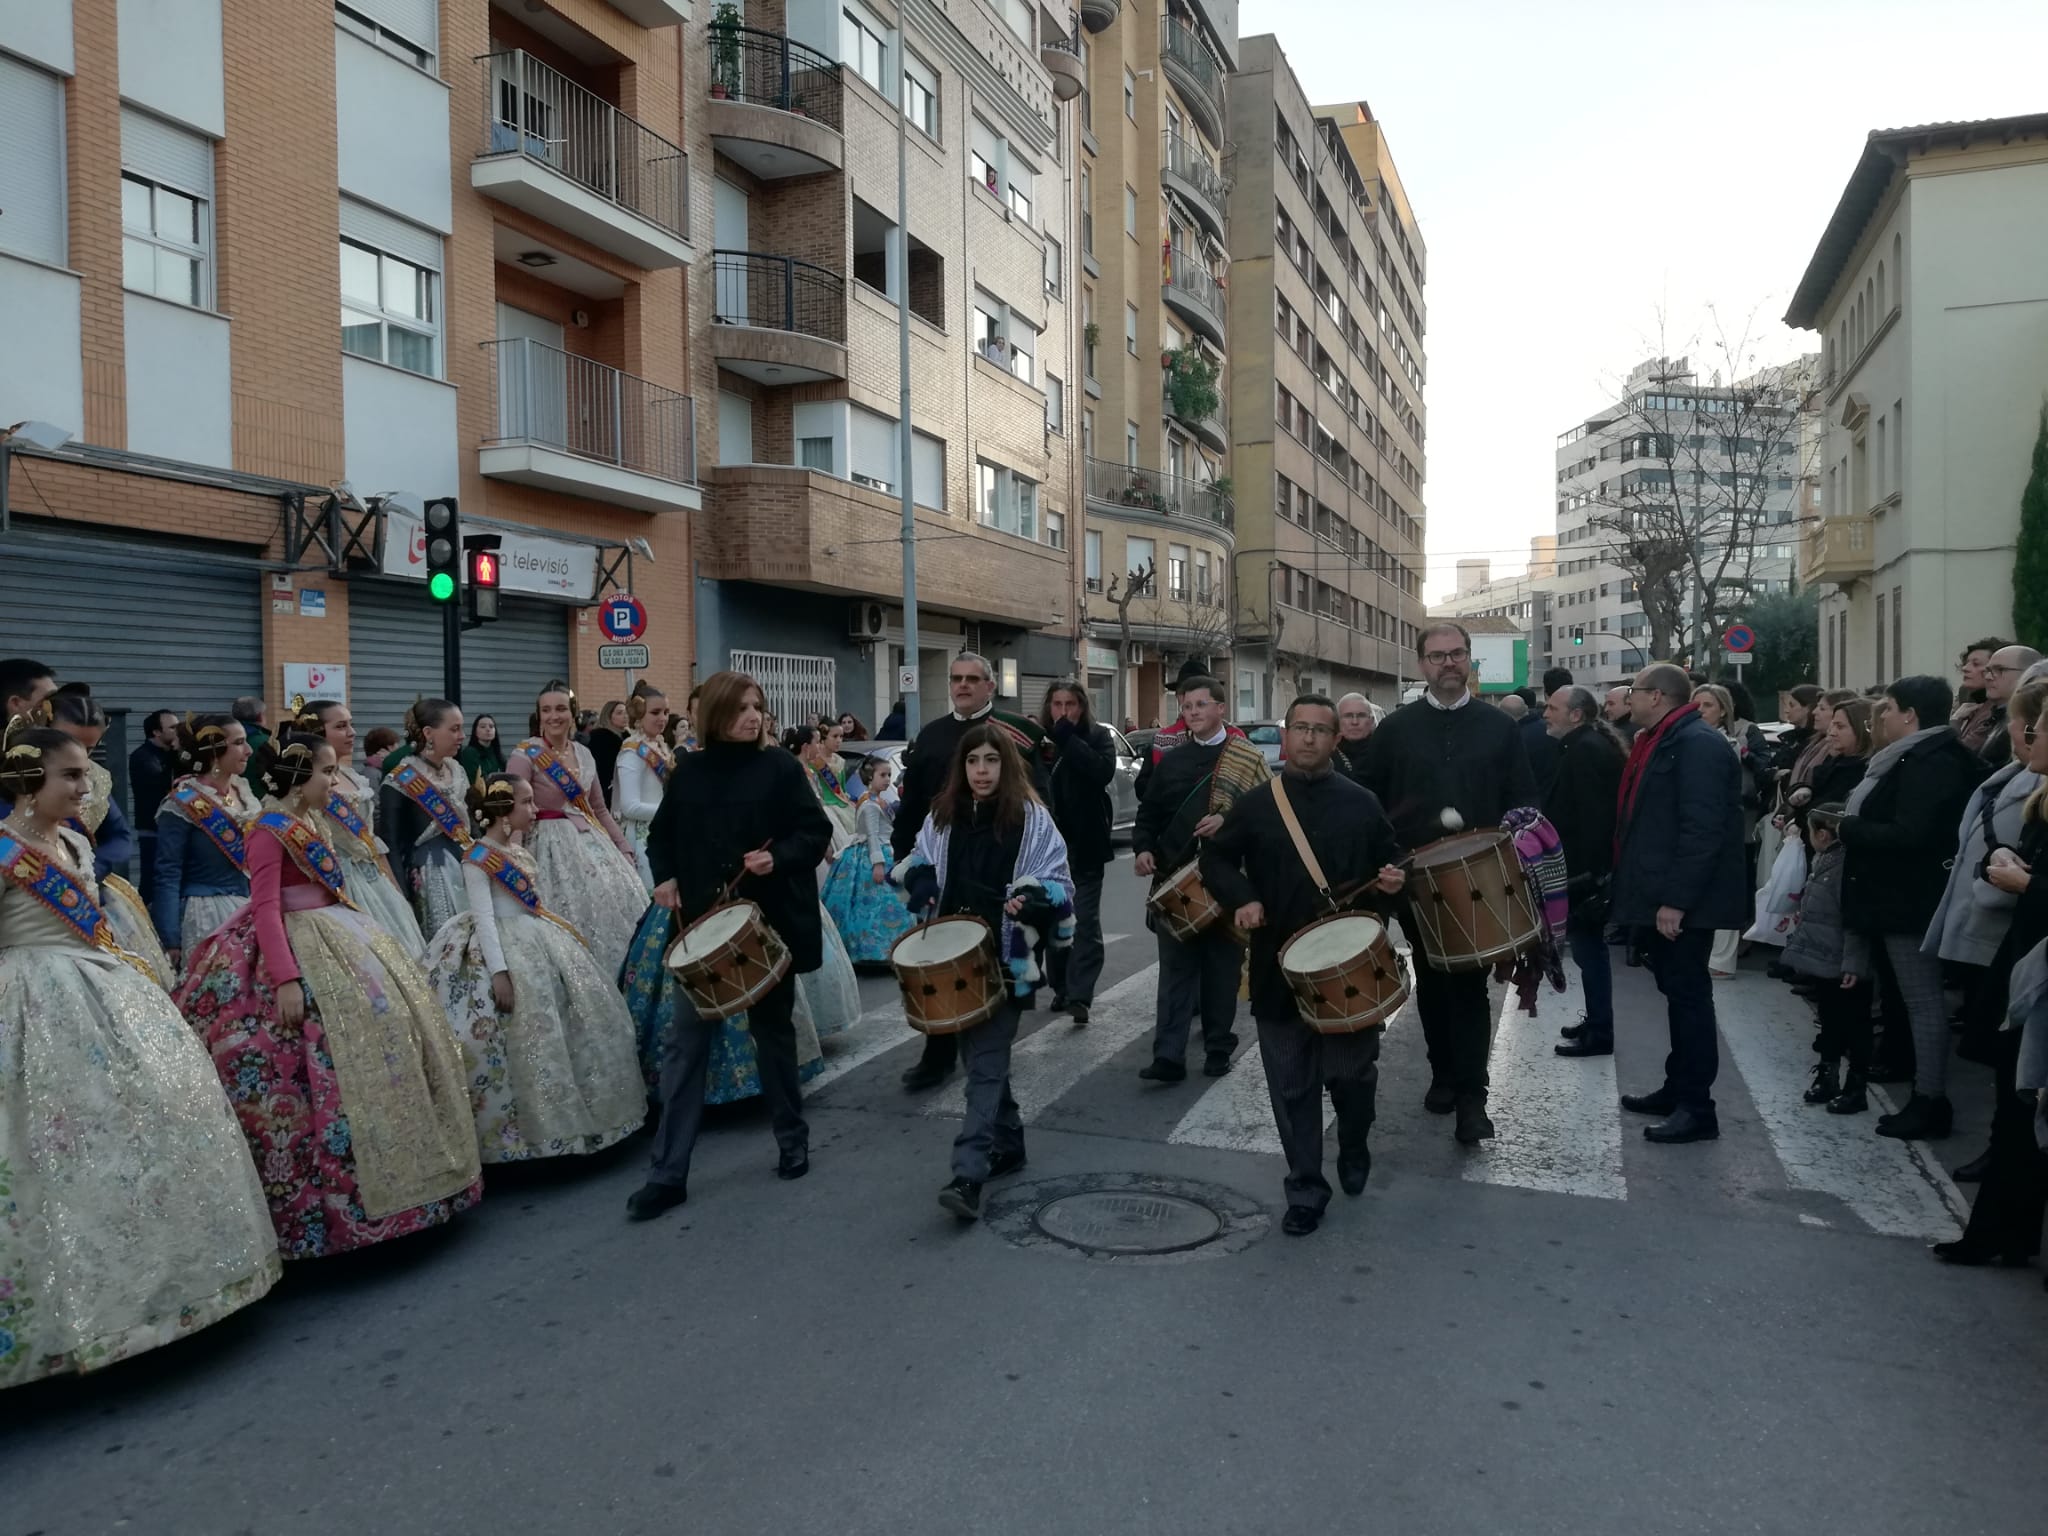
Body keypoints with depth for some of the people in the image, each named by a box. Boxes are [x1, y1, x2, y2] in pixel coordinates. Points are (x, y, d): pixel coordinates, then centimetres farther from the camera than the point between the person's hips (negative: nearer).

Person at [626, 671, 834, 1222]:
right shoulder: (688, 770, 4)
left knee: (773, 1033, 13)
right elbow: (662, 834, 15)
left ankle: (793, 1141, 33)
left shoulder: (780, 767, -3)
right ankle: (669, 1173, 4)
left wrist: (778, 857, -21)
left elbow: (818, 832, -4)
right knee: (684, 1044, -2)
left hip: (770, 922, -1)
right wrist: (665, 877, -2)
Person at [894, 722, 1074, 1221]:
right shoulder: (942, 815, 6)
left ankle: (968, 1175, -15)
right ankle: (1008, 1143, 34)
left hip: (1008, 961, -5)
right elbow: (917, 862, 22)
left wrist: (1034, 899, -23)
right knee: (979, 1057, 16)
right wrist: (923, 885, 0)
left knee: (986, 1064, -10)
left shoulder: (1032, 818, -6)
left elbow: (1059, 884, -3)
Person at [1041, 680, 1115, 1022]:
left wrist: (1067, 738, -18)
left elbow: (1104, 771, -19)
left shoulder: (1098, 736, -1)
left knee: (1085, 921, -5)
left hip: (1085, 845, -3)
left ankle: (1080, 995, -7)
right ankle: (1062, 988, 22)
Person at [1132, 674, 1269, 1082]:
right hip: (1175, 880, 3)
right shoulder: (1170, 761, 12)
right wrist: (1143, 848, -4)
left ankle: (1218, 1048, 22)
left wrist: (1227, 822, -20)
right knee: (1175, 970, 1)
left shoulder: (1248, 759, 0)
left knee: (1221, 969, 8)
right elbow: (1149, 813, 14)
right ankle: (1168, 1056, -1)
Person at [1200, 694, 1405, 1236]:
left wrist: (1391, 881, -9)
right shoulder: (1255, 803, 2)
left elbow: (1387, 863, 13)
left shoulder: (1361, 803, 4)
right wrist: (1241, 899, -9)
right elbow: (1215, 858, 8)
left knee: (1352, 1072, 8)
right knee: (1291, 1084, 5)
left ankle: (1355, 1152, 39)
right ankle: (1305, 1189, 18)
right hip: (1280, 965, 0)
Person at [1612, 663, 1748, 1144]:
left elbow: (1702, 829, -23)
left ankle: (1697, 1108, 4)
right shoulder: (1661, 742, 16)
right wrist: (1649, 895, 18)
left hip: (1682, 902, -10)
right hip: (1662, 897, 10)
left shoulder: (1697, 743, -16)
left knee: (1688, 996, -3)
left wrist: (1674, 899, -24)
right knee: (1679, 993, 16)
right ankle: (1678, 1090, 26)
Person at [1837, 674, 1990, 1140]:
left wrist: (1846, 828, -15)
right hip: (1899, 896, 11)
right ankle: (1923, 1093, 20)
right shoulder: (1916, 758, 15)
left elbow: (1908, 835, -26)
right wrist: (1850, 825, 3)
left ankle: (1931, 1101, 2)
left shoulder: (1933, 763, -18)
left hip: (1912, 900, -11)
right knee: (1911, 996, 13)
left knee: (1922, 999, -4)